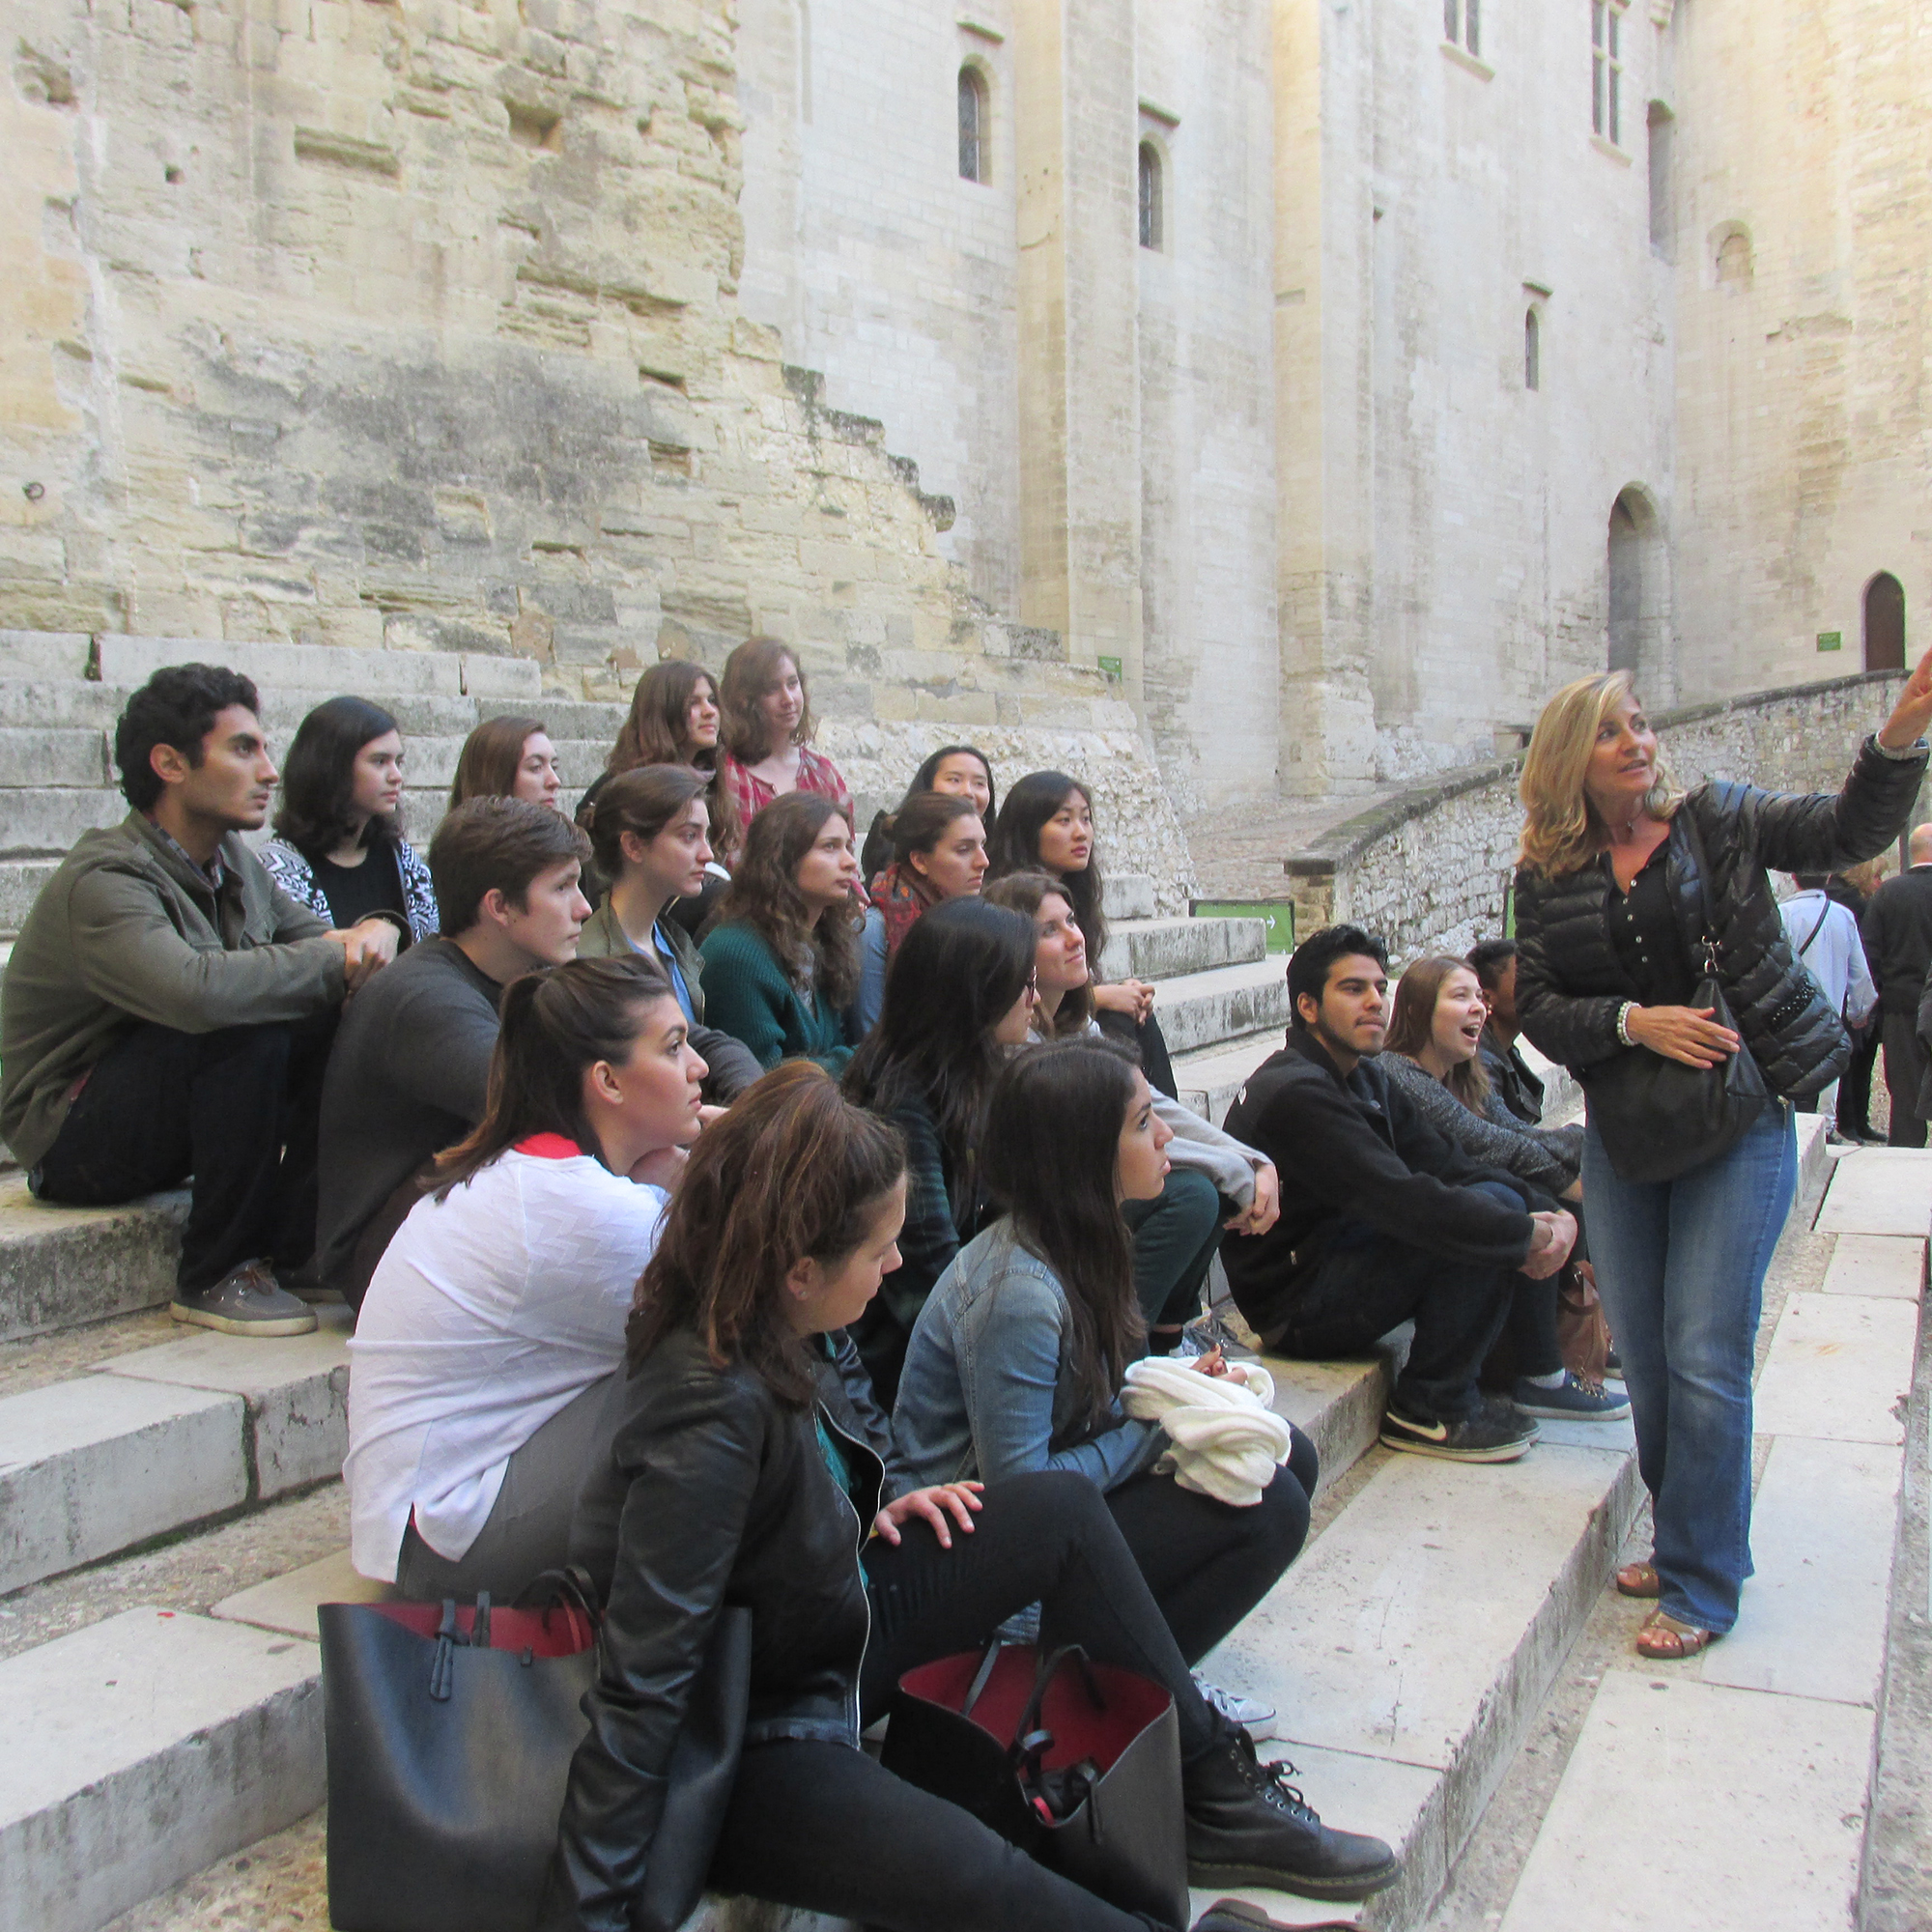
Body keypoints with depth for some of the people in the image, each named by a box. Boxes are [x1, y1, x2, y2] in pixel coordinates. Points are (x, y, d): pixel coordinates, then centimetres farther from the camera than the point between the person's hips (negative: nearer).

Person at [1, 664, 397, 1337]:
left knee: (334, 1014, -12)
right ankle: (214, 1276, -18)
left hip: (171, 1118, 8)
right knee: (246, 1027, -31)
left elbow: (322, 938, 6)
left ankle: (291, 1244, -9)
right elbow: (196, 990, -43)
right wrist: (334, 961, -30)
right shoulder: (105, 878, -25)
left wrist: (373, 932, -19)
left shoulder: (232, 861, 3)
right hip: (76, 1140, -8)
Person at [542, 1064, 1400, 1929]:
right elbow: (640, 1688, -30)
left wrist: (883, 1500, -2)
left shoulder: (784, 1328, -9)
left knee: (1064, 1509, 3)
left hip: (835, 1624, 9)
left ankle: (1216, 1794, 11)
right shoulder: (709, 1412, -32)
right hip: (746, 1744, -9)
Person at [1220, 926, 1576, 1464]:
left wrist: (1548, 1212, -13)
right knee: (1491, 1206, -19)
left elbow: (1449, 1165, 3)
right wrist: (1527, 1233, -20)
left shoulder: (1367, 1078, 11)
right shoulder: (1295, 1093, -22)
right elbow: (1403, 1202, -29)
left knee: (1501, 1197, 1)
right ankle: (1428, 1410, -9)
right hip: (1296, 1307, -10)